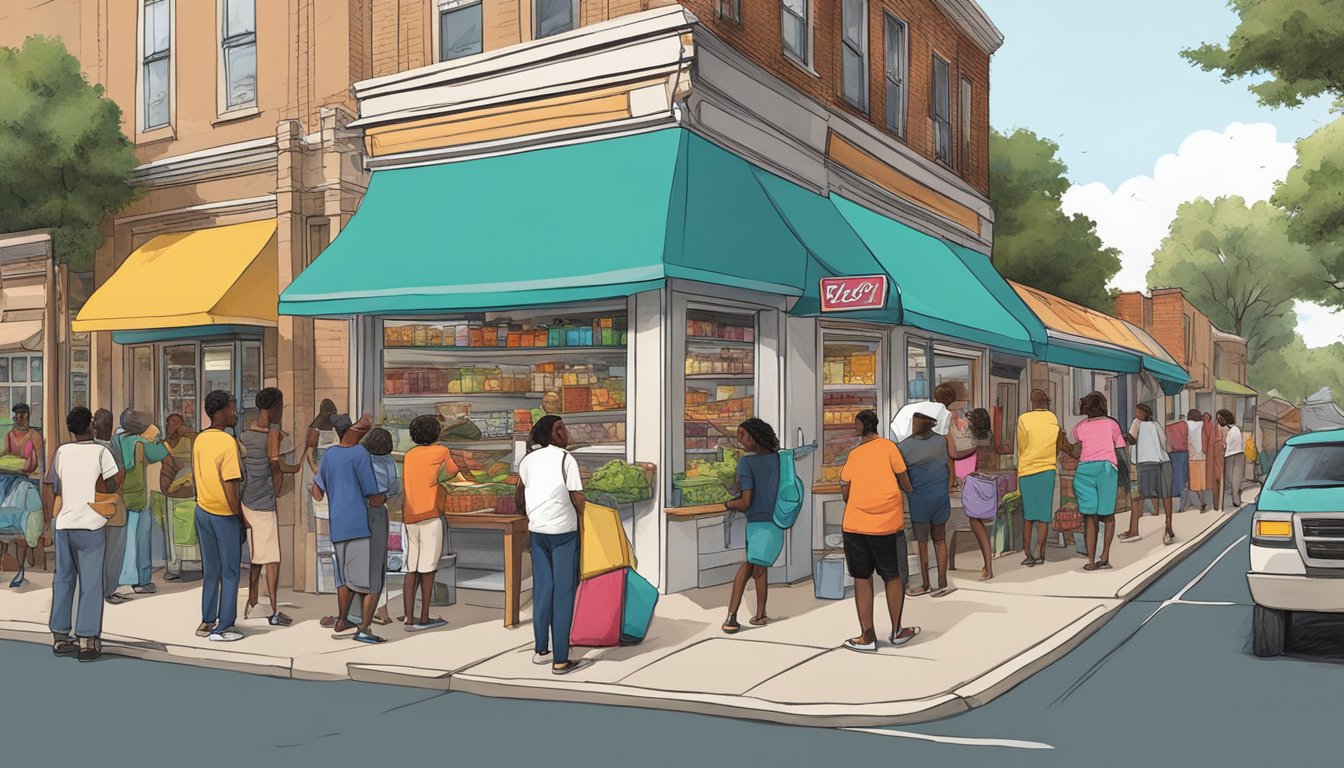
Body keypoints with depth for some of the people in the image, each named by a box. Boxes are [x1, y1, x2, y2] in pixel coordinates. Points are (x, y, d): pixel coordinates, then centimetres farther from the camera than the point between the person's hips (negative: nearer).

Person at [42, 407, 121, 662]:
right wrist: (96, 483, 7)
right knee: (91, 583, 0)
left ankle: (60, 638, 16)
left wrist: (49, 520, 15)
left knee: (62, 580, 12)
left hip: (63, 525, 5)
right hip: (90, 525, -5)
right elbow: (115, 482, -13)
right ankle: (86, 641, -1)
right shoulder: (100, 451, -5)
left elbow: (49, 488, 8)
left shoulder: (62, 452, 7)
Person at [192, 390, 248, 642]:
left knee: (210, 570, 17)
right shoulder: (228, 442, -20)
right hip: (225, 515, -7)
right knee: (229, 572, 4)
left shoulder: (199, 440, 4)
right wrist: (242, 517, -12)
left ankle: (207, 621, 24)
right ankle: (222, 628, 7)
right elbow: (230, 486, -22)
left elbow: (195, 477, 12)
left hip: (202, 511, 7)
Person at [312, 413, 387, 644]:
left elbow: (317, 492, 19)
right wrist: (385, 497, 8)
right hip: (361, 527, -7)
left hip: (337, 527, 7)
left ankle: (341, 623, 30)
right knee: (372, 580, -1)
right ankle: (364, 629, -5)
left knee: (347, 577, 21)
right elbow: (374, 500, -12)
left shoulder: (329, 455, 9)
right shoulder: (361, 455, -13)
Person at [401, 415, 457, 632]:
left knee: (411, 569, 5)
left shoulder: (409, 456, 14)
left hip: (409, 518, 5)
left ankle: (409, 619, 3)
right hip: (430, 516, -5)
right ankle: (424, 618, 5)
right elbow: (453, 473, 14)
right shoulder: (441, 451, 0)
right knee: (428, 567, 1)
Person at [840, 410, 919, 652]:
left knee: (862, 578, 9)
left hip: (855, 524, 1)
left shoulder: (853, 454, 7)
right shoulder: (888, 446, 2)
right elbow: (903, 480, 2)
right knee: (892, 577, 15)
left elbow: (845, 494, 6)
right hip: (887, 523, -1)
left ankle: (867, 636, 9)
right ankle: (896, 632, 24)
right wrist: (910, 491, 24)